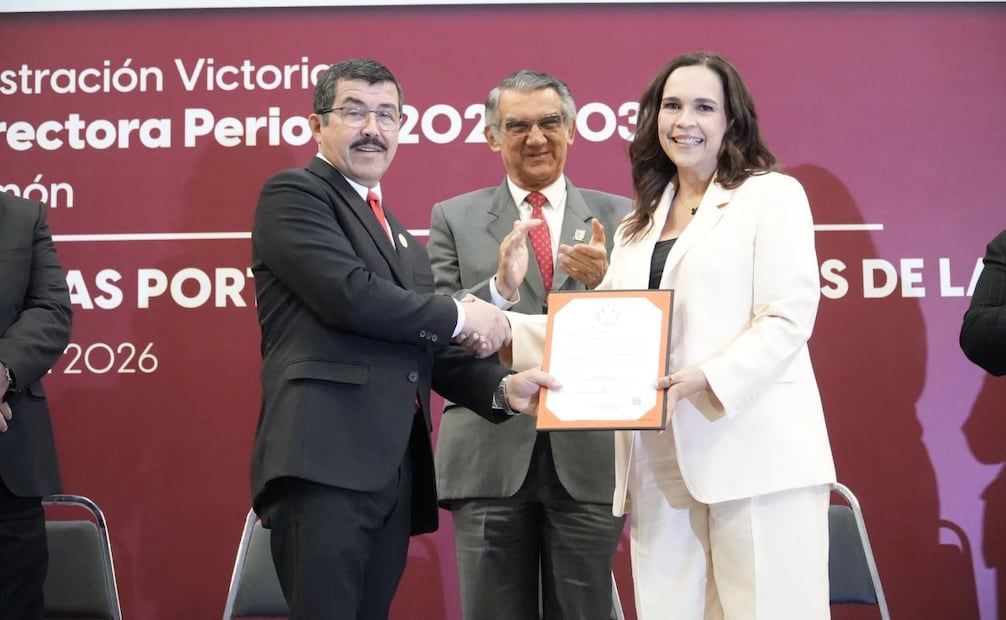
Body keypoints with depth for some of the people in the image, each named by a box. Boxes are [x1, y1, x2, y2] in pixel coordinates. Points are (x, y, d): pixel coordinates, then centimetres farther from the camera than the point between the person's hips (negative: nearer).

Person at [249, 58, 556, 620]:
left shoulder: (397, 231, 26)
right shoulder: (292, 193, 0)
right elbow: (350, 295, -16)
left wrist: (502, 387, 3)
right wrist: (459, 315, -4)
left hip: (394, 468, 8)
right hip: (325, 463, -8)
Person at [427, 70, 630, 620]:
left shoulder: (617, 218, 9)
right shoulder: (454, 218, 8)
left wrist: (606, 281, -16)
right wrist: (500, 287, -17)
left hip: (588, 455, 0)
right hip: (490, 454, 0)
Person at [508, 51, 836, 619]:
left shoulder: (772, 194, 2)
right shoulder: (639, 224, 21)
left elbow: (789, 317, -8)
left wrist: (705, 379, -21)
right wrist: (504, 331, 5)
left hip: (754, 449, -5)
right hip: (660, 461, 6)